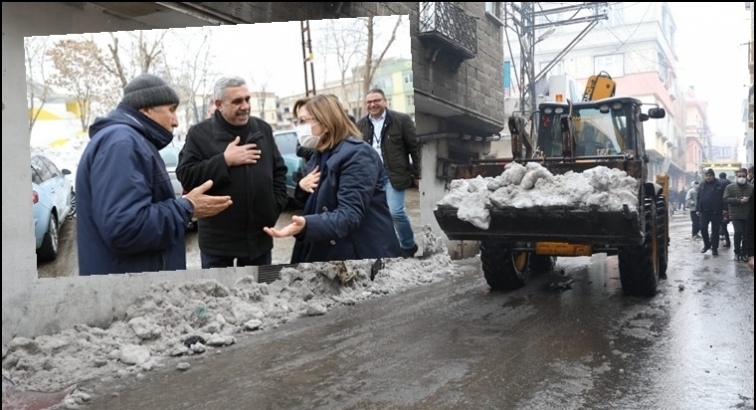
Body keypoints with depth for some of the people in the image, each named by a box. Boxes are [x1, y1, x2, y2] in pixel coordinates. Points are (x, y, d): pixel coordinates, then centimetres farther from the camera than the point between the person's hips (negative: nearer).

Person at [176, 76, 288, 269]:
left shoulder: (263, 129, 7)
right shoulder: (199, 134, -5)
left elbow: (279, 171, 13)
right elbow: (186, 176, -13)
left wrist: (277, 205, 1)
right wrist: (225, 160, -18)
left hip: (259, 235, 4)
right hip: (218, 238, -3)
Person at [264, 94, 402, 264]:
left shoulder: (357, 153, -18)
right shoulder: (320, 156, 11)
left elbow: (350, 214, -28)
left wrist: (306, 225, -44)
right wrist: (302, 187, -3)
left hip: (362, 252, -9)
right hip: (327, 252, 9)